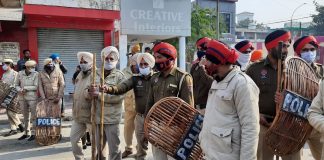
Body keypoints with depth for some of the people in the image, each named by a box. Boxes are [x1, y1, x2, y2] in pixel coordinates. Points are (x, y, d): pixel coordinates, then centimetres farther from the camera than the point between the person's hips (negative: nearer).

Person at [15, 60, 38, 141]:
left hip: (32, 97, -4)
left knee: (33, 116, 2)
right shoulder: (20, 73, 2)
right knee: (25, 116, 13)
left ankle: (33, 133, 10)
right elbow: (16, 84, 10)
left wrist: (25, 88, -11)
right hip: (22, 98, 4)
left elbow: (36, 87, -12)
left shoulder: (36, 74, -8)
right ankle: (26, 133, 24)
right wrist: (20, 90, -8)